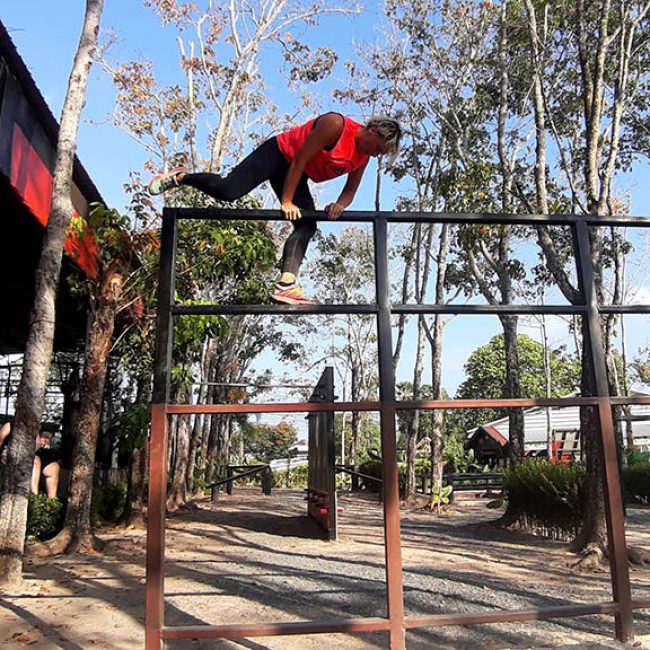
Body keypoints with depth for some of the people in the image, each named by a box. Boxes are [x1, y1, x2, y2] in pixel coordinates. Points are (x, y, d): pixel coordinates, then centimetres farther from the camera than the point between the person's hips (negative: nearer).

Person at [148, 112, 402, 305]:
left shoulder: (363, 157, 0)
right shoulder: (335, 125, -24)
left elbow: (351, 189, 6)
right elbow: (299, 160, -23)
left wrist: (340, 204, -19)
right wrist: (287, 202, -23)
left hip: (297, 176, 8)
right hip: (278, 153, -8)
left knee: (307, 227, -10)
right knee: (227, 191, -24)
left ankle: (286, 285, -18)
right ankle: (180, 177, 4)